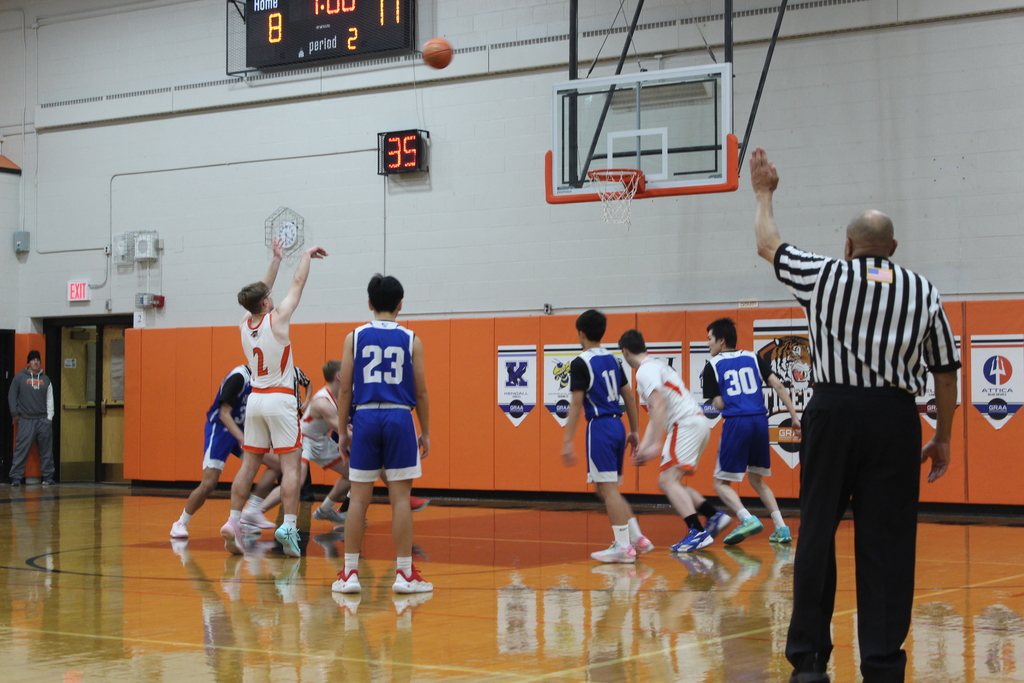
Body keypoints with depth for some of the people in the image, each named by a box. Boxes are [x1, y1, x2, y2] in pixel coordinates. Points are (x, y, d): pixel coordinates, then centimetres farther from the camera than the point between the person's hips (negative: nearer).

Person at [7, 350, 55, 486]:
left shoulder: (45, 379, 11)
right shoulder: (20, 378, 3)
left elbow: (50, 400, 10)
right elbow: (11, 396, 3)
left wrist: (49, 418, 3)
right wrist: (15, 414, -3)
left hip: (44, 420, 3)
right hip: (26, 420, -3)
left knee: (46, 450, 3)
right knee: (21, 449, -7)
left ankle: (47, 476, 9)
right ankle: (16, 477, -5)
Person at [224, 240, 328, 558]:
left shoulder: (244, 326, 5)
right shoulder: (277, 319, -10)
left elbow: (261, 292, 20)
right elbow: (297, 283, 1)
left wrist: (277, 259, 26)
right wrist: (307, 255, 16)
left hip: (255, 399, 6)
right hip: (280, 400, -6)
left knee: (248, 465, 8)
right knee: (290, 465, -5)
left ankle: (233, 523, 3)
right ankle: (288, 526, -15)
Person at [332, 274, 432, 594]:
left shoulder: (355, 337, 4)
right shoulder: (411, 340, 3)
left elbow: (344, 388, 2)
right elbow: (421, 392, 3)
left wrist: (342, 431, 9)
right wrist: (425, 432, 12)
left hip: (365, 418, 1)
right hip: (399, 418, -1)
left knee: (359, 497, 5)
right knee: (400, 497, 2)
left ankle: (350, 573, 7)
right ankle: (404, 573, 3)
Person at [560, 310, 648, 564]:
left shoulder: (581, 363, -9)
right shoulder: (613, 360, 13)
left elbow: (577, 403, -13)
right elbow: (629, 396, 15)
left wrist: (567, 441, -12)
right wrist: (634, 431, 22)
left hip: (600, 427, -8)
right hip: (617, 425, 8)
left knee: (608, 488, -4)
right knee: (605, 488, 16)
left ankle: (623, 547, -5)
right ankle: (637, 538, 14)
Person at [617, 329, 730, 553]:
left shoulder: (645, 371, -7)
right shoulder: (656, 366, 25)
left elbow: (659, 405, -22)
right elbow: (655, 415, 27)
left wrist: (656, 444, -24)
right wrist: (643, 448, 25)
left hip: (687, 424, -10)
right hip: (699, 423, 10)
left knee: (668, 480, -14)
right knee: (668, 482, 15)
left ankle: (697, 532, -25)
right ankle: (714, 515, 11)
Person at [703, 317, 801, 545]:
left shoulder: (712, 365, 5)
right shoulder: (753, 358, 14)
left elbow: (719, 405, 0)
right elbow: (778, 385, 5)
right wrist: (794, 417, 6)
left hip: (736, 423, -4)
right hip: (760, 421, 4)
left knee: (722, 483, 5)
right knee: (757, 479, 21)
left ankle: (748, 519, -19)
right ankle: (781, 528, 11)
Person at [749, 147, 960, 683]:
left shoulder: (823, 276, 5)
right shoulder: (923, 292, 9)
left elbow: (768, 245, 22)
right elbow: (946, 373, 10)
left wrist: (764, 193, 38)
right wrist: (943, 439, 19)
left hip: (835, 411, -1)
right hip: (896, 418, 1)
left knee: (817, 534, 6)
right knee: (886, 543, 2)